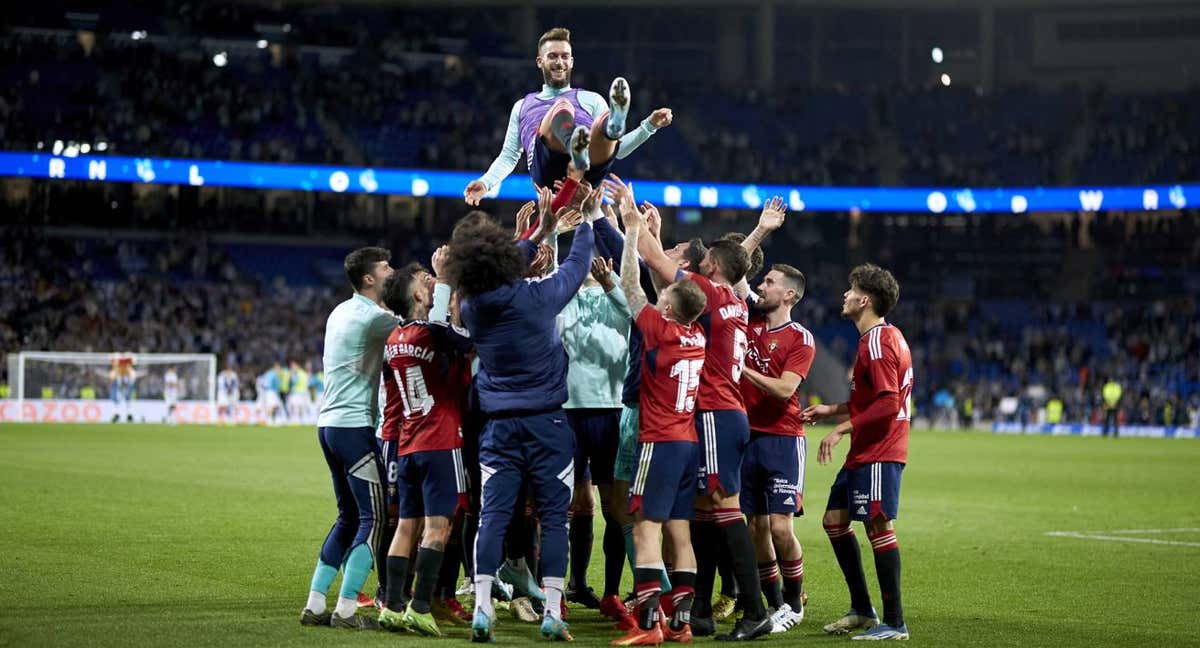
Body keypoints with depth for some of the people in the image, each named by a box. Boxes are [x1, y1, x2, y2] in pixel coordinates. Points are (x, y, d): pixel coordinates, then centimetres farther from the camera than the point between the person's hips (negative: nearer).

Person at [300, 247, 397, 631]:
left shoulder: (340, 312, 14)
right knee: (373, 519, -5)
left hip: (329, 423, 9)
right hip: (354, 426, -9)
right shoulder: (371, 317, -13)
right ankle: (346, 609, -8)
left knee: (349, 517, 15)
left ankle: (315, 605, 13)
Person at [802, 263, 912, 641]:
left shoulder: (878, 342, -16)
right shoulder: (881, 338, 17)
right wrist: (832, 410, 20)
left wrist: (842, 428, -21)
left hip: (879, 453, -11)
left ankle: (894, 623, -6)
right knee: (834, 519, 13)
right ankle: (862, 610, 18)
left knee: (879, 526, -9)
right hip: (863, 453, 11)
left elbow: (888, 404, -23)